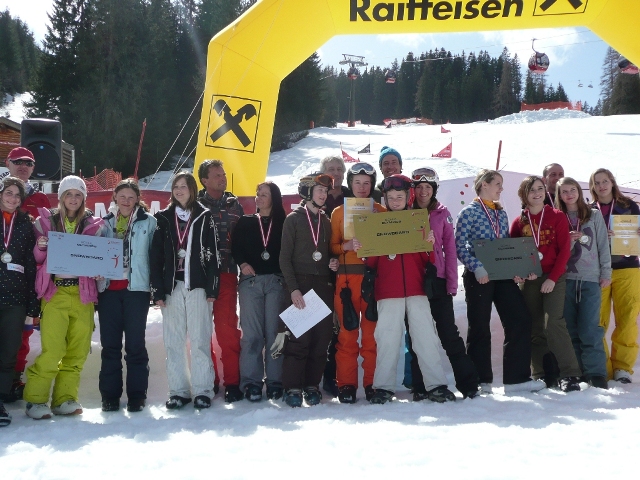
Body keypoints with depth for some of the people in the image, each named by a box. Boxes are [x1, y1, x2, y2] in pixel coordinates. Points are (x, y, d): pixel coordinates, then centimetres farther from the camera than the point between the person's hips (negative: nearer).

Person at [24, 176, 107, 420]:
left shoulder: (94, 225, 11)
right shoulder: (46, 221, 9)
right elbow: (36, 258, 8)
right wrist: (40, 247, -14)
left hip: (83, 293, 2)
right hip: (55, 292, -2)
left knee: (78, 350, -1)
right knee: (52, 350, -12)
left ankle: (65, 398, 11)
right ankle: (36, 399, 0)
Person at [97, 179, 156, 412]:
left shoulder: (148, 222, 4)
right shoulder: (105, 222, 12)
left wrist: (156, 286, -5)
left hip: (136, 288, -3)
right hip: (108, 288, 3)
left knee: (135, 344, -1)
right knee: (110, 344, 4)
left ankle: (137, 395, 6)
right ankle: (110, 395, 11)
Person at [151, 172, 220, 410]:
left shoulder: (204, 217, 6)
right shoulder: (163, 218, 10)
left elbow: (213, 254, 2)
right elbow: (155, 256, 6)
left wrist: (212, 288, -4)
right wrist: (157, 290, -1)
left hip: (197, 285, -2)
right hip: (172, 286, 2)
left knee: (200, 340, -3)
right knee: (173, 341, 3)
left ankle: (203, 390, 2)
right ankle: (178, 391, 9)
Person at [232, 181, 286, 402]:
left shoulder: (283, 224, 10)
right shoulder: (245, 222, 15)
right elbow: (235, 247, 8)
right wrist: (242, 263, -10)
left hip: (276, 281, -1)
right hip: (250, 280, 1)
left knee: (274, 331, -3)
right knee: (251, 332, -5)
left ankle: (275, 381, 2)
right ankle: (251, 381, -2)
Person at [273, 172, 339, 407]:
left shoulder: (326, 222, 17)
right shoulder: (294, 219, 1)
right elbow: (285, 258, -4)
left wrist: (333, 263, 2)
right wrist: (293, 288, -13)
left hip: (323, 286, 5)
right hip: (300, 284, -5)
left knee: (321, 338, 1)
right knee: (298, 337, -9)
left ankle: (312, 385, 10)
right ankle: (293, 388, -3)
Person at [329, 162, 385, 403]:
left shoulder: (381, 211, 11)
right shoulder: (339, 212, 11)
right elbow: (332, 246, 8)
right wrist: (346, 246, -11)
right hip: (347, 277, 0)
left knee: (372, 331, -1)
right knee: (347, 331, -2)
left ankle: (373, 382, 6)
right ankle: (346, 384, 3)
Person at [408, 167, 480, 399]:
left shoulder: (442, 214, 5)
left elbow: (450, 250, 2)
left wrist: (452, 284, -5)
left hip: (438, 282, -1)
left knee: (449, 334, -1)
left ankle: (467, 382, 5)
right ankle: (420, 386, 12)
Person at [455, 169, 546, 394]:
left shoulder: (501, 213, 16)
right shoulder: (469, 212, -4)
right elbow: (460, 247, -10)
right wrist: (477, 268, -22)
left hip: (503, 275, 6)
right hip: (479, 278, -6)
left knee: (520, 320, -2)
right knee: (480, 328, 2)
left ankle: (517, 378, 3)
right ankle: (480, 381, 13)